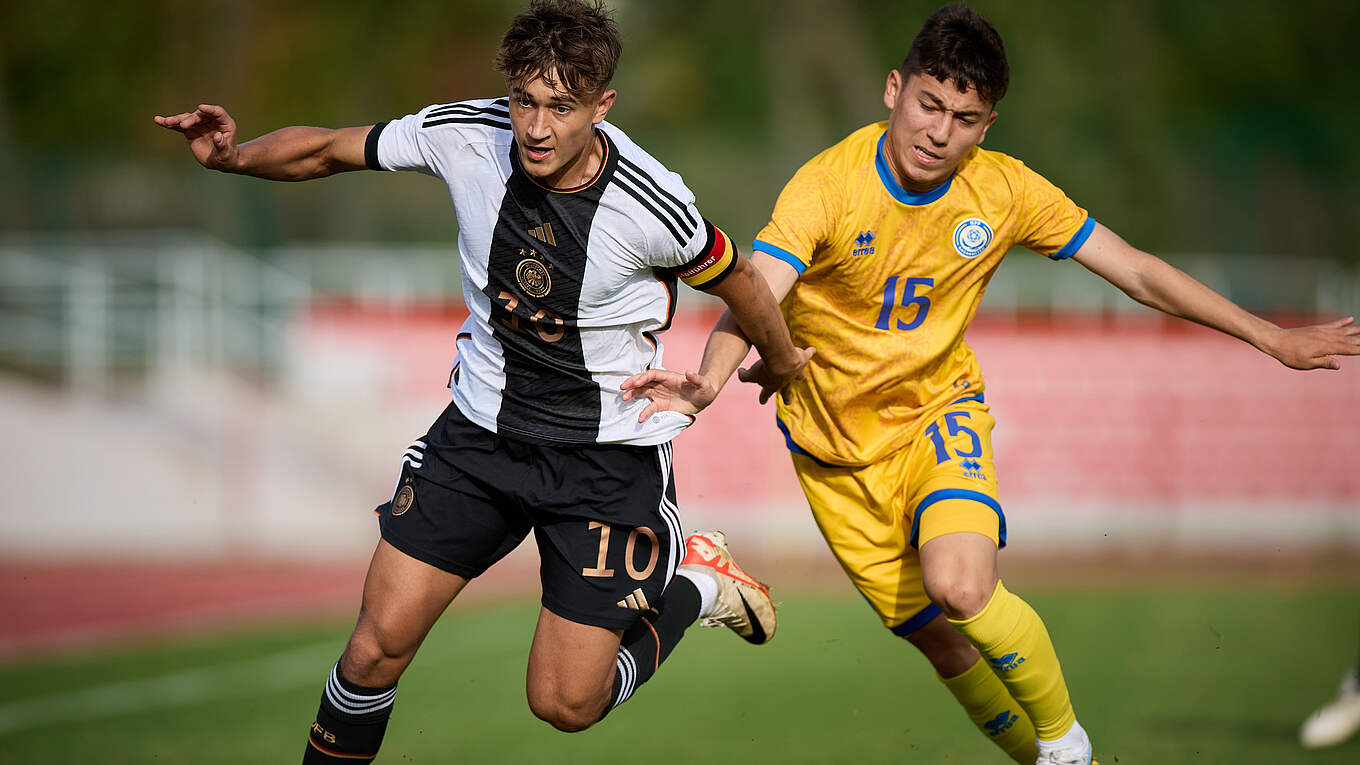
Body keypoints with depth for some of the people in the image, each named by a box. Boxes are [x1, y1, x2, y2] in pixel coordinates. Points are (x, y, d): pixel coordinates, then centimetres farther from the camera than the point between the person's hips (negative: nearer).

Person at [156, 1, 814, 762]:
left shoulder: (650, 207, -23)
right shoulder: (467, 137, -15)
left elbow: (738, 282, -3)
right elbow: (330, 150, -1)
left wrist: (782, 361, 16)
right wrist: (232, 155, -20)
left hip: (609, 454, -3)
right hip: (482, 428, 3)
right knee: (378, 646, -6)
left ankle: (693, 582, 22)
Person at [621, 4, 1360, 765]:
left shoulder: (1004, 190, -13)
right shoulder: (829, 186, -22)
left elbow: (1137, 271, -4)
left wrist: (1271, 338, -4)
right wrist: (709, 382, -57)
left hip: (938, 413, 0)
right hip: (837, 452, 0)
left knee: (961, 586, -28)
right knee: (942, 643, 4)